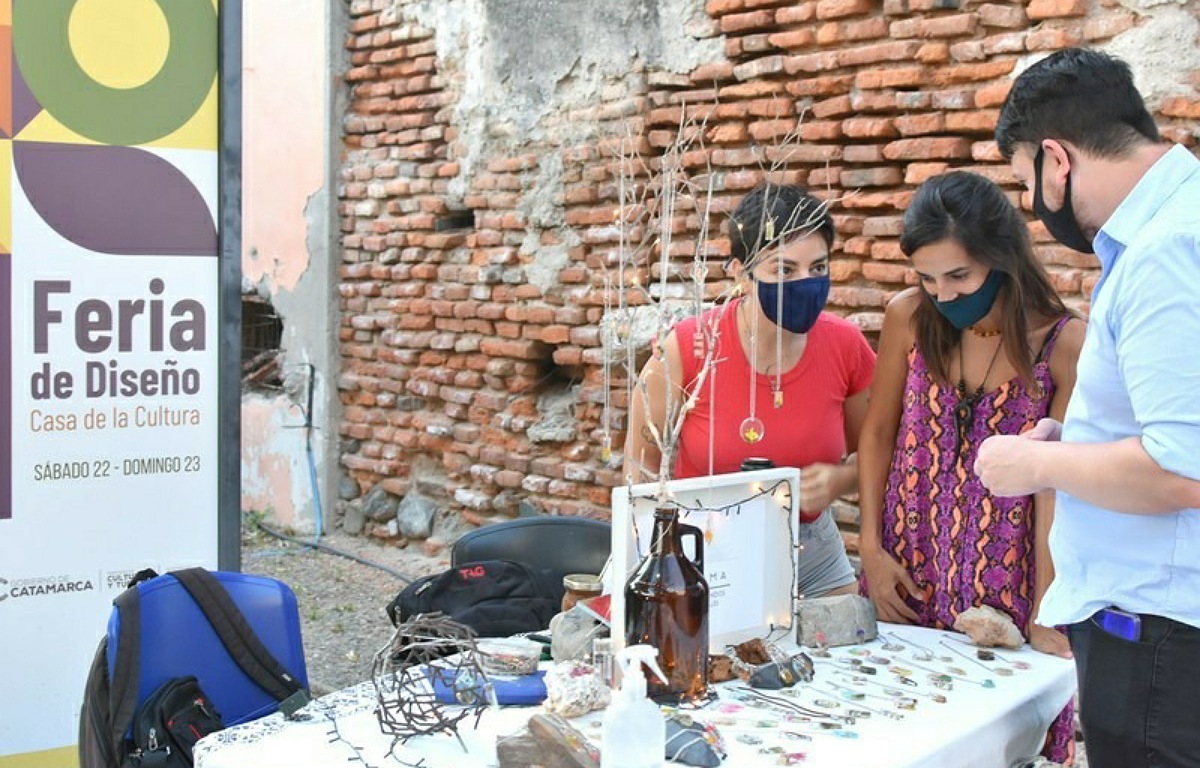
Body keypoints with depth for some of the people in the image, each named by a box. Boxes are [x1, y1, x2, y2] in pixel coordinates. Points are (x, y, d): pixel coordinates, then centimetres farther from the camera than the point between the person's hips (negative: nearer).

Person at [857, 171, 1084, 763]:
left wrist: (1045, 618, -14)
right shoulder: (908, 319, -6)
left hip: (1004, 584, -2)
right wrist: (870, 548, -1)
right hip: (908, 580, 2)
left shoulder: (1063, 343, -13)